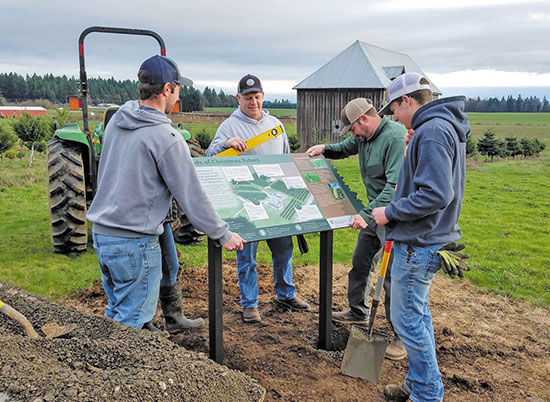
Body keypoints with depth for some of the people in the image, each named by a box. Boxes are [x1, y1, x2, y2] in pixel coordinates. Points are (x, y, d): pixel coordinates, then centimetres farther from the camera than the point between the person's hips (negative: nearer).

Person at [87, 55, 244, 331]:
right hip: (134, 241, -8)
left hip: (101, 232, 9)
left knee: (115, 309, 23)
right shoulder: (166, 137, -19)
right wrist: (223, 235, -4)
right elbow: (192, 196, -15)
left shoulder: (116, 120, 6)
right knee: (132, 319, 6)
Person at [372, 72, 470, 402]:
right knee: (417, 312, 20)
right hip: (427, 240, 11)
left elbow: (435, 195, -27)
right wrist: (412, 149, 12)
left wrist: (390, 212, -17)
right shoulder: (444, 126, 13)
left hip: (419, 244, -11)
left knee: (407, 318, 1)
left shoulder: (432, 131, -20)